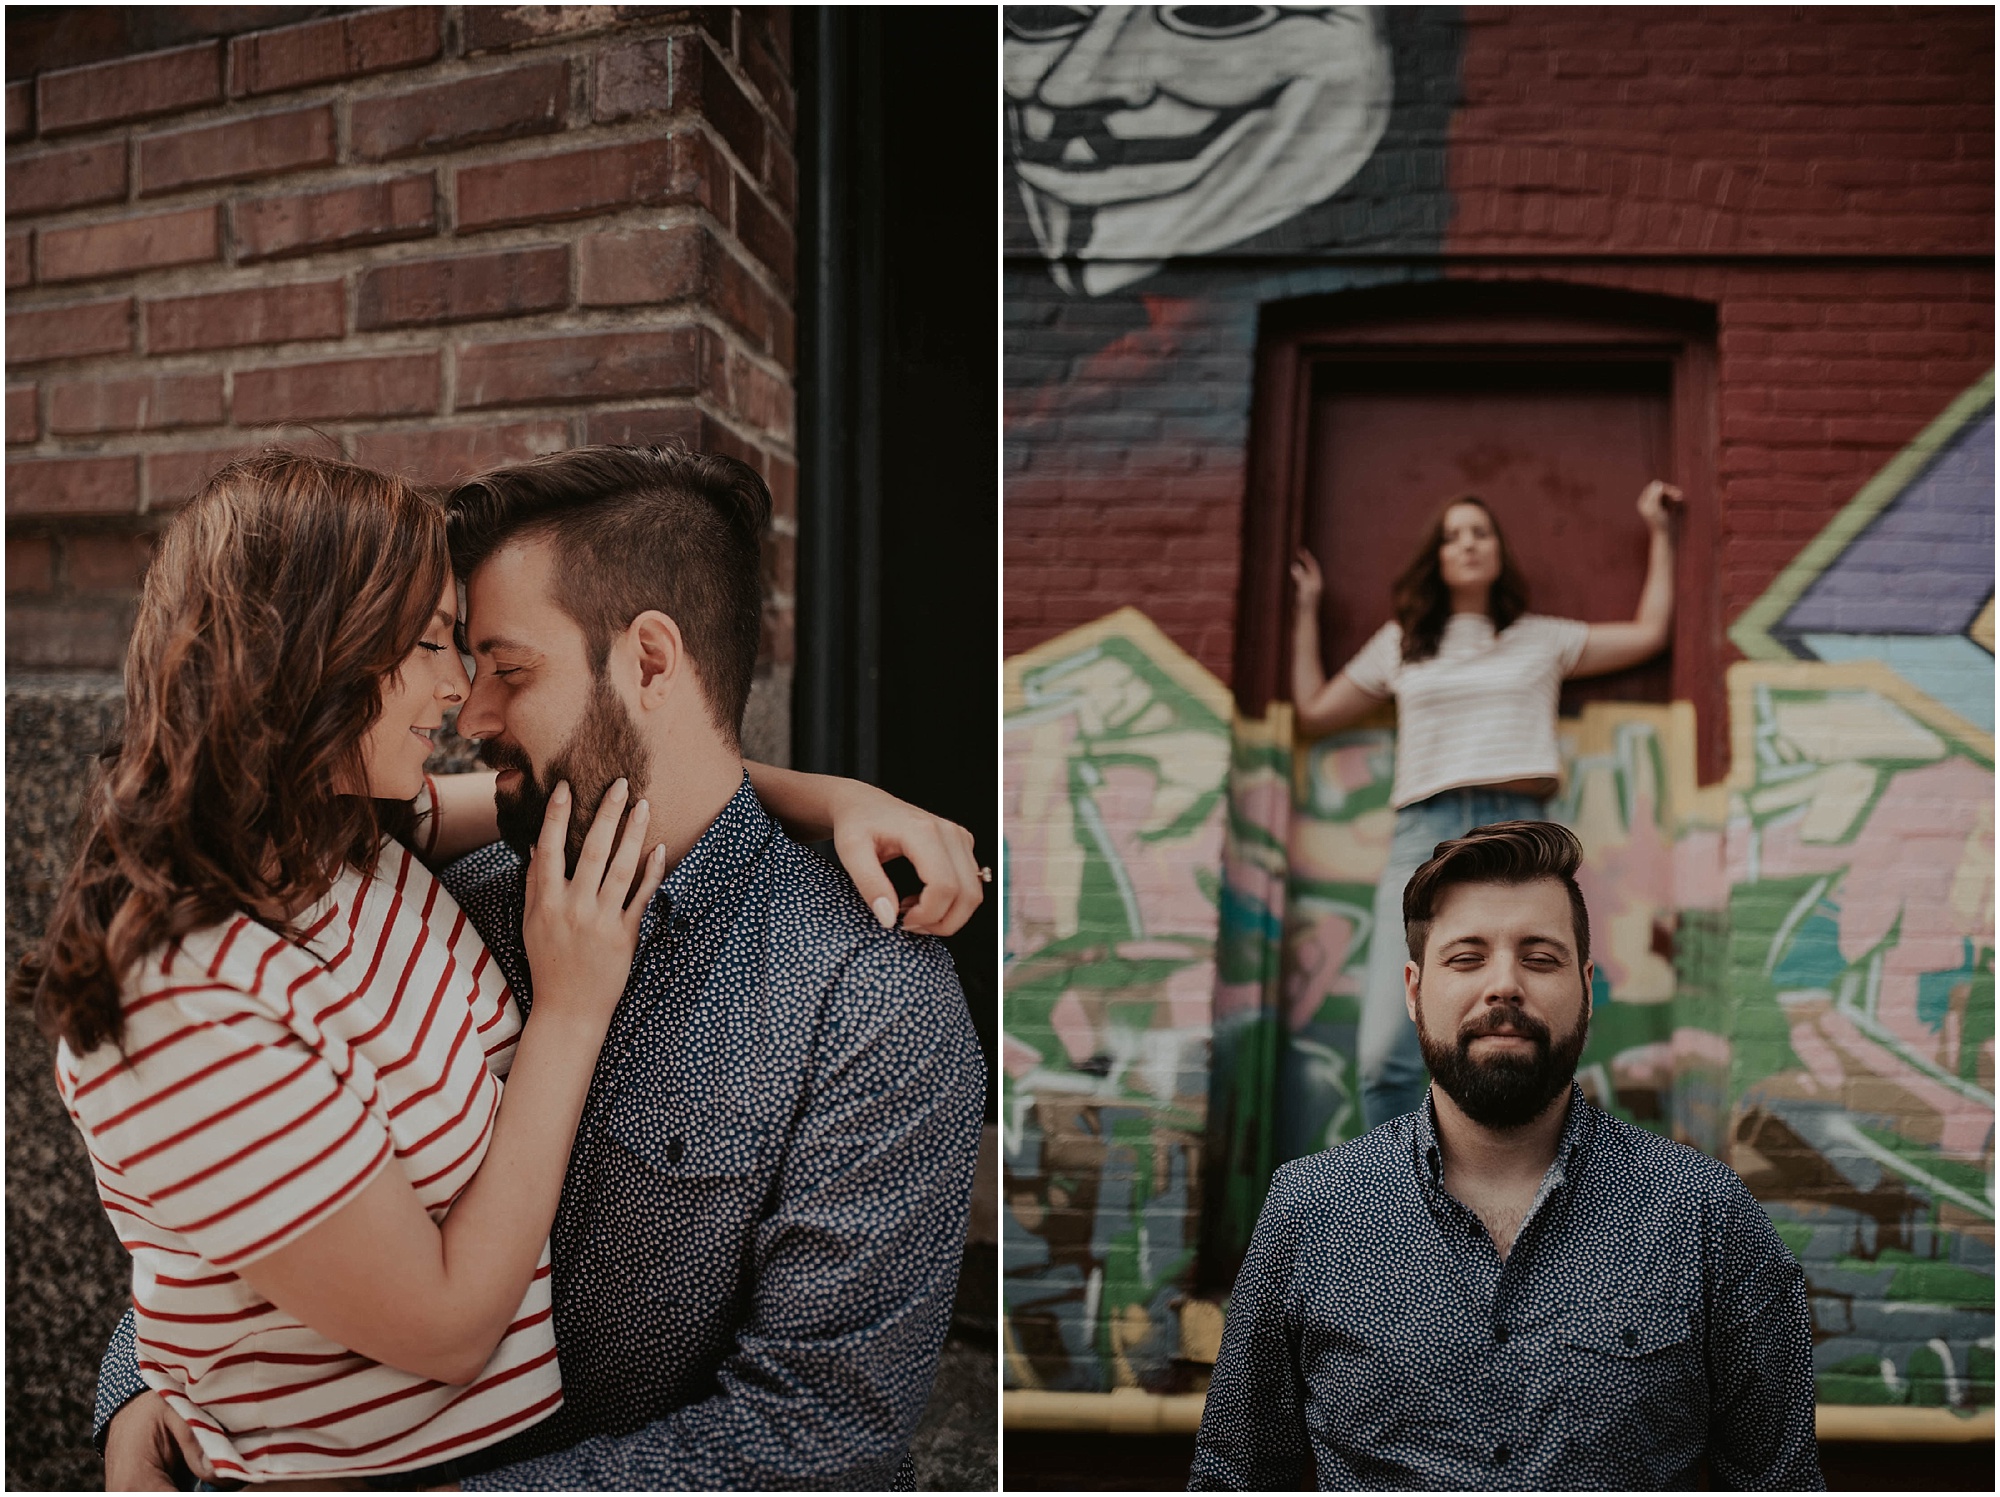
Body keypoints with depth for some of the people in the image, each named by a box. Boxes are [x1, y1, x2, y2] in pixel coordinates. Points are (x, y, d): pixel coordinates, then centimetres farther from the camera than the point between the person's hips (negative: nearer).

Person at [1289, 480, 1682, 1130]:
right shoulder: (1400, 643, 20)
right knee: (1387, 1056, -13)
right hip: (1423, 837, 1)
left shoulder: (1543, 640, 19)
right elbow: (1315, 710, 24)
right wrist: (1306, 610, 27)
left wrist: (1659, 532, 26)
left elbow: (1648, 634, 21)